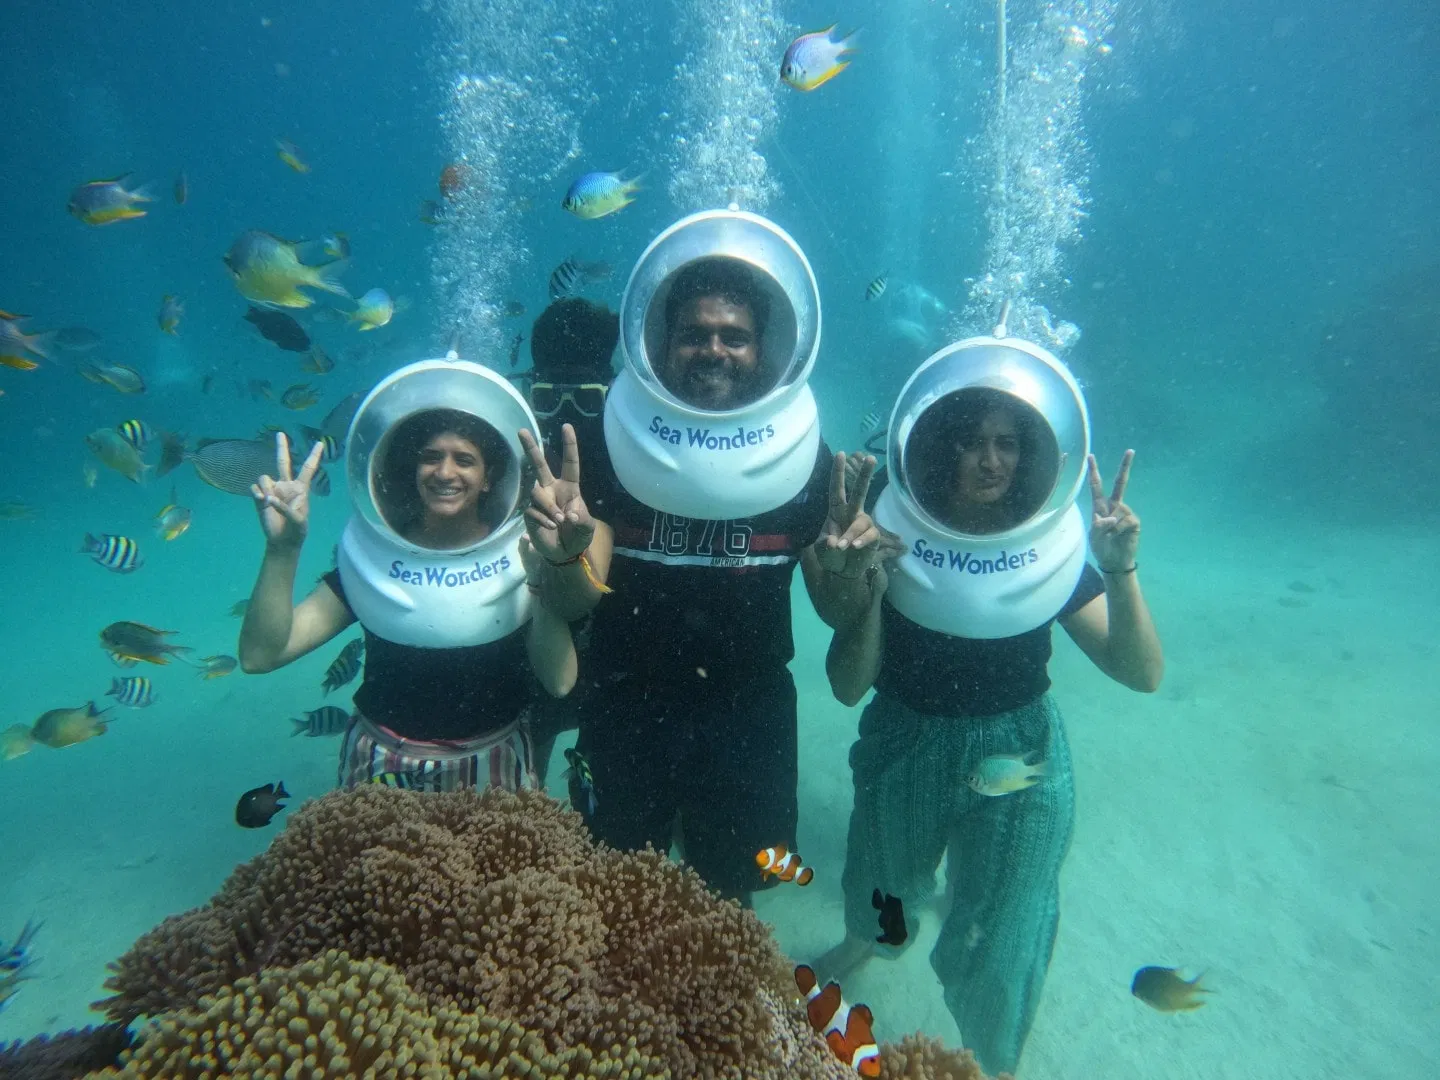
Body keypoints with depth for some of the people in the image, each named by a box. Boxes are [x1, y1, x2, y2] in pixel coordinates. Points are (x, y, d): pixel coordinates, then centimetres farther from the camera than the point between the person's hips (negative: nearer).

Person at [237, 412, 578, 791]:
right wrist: (282, 548, -30)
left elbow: (560, 681, -23)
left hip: (492, 768, 0)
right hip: (382, 767, 1)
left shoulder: (517, 555, -11)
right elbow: (259, 655, -17)